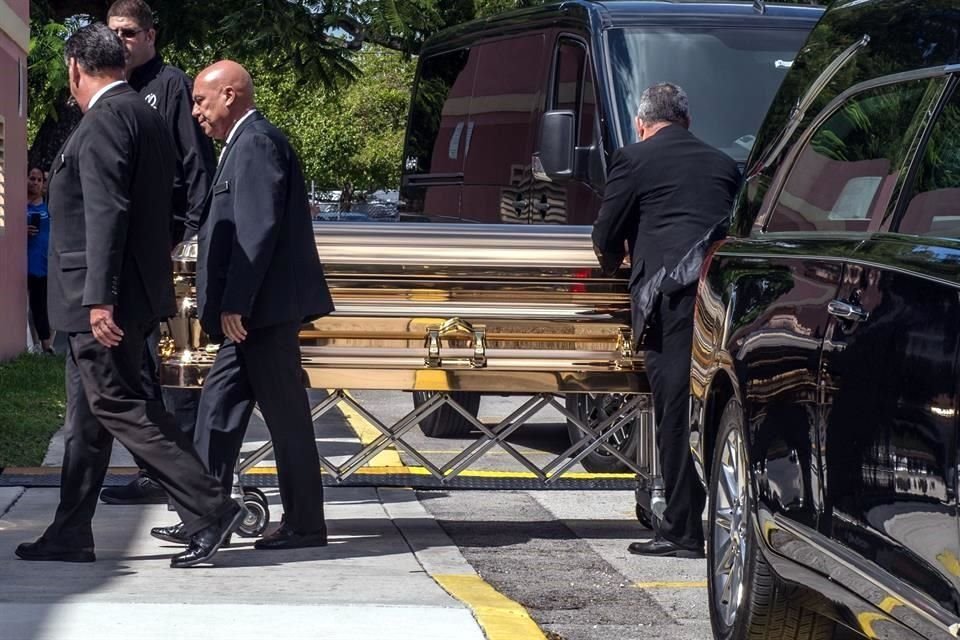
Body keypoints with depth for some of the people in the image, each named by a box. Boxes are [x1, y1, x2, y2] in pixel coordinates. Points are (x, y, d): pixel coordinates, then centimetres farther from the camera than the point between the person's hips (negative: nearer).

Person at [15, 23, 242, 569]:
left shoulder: (105, 120, -15)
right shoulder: (147, 117, 15)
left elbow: (107, 213, -23)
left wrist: (100, 298, -25)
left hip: (102, 301, -10)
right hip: (124, 296, 10)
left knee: (120, 406, -8)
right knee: (88, 417, 12)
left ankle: (211, 509, -11)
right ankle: (71, 534, 16)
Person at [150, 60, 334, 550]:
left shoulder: (256, 143, -13)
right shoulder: (248, 143, 18)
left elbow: (259, 230, -21)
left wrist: (234, 303, -22)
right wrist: (231, 304, 18)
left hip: (266, 307, -11)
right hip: (255, 310, 11)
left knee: (285, 415, -3)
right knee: (219, 403, 10)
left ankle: (305, 524, 4)